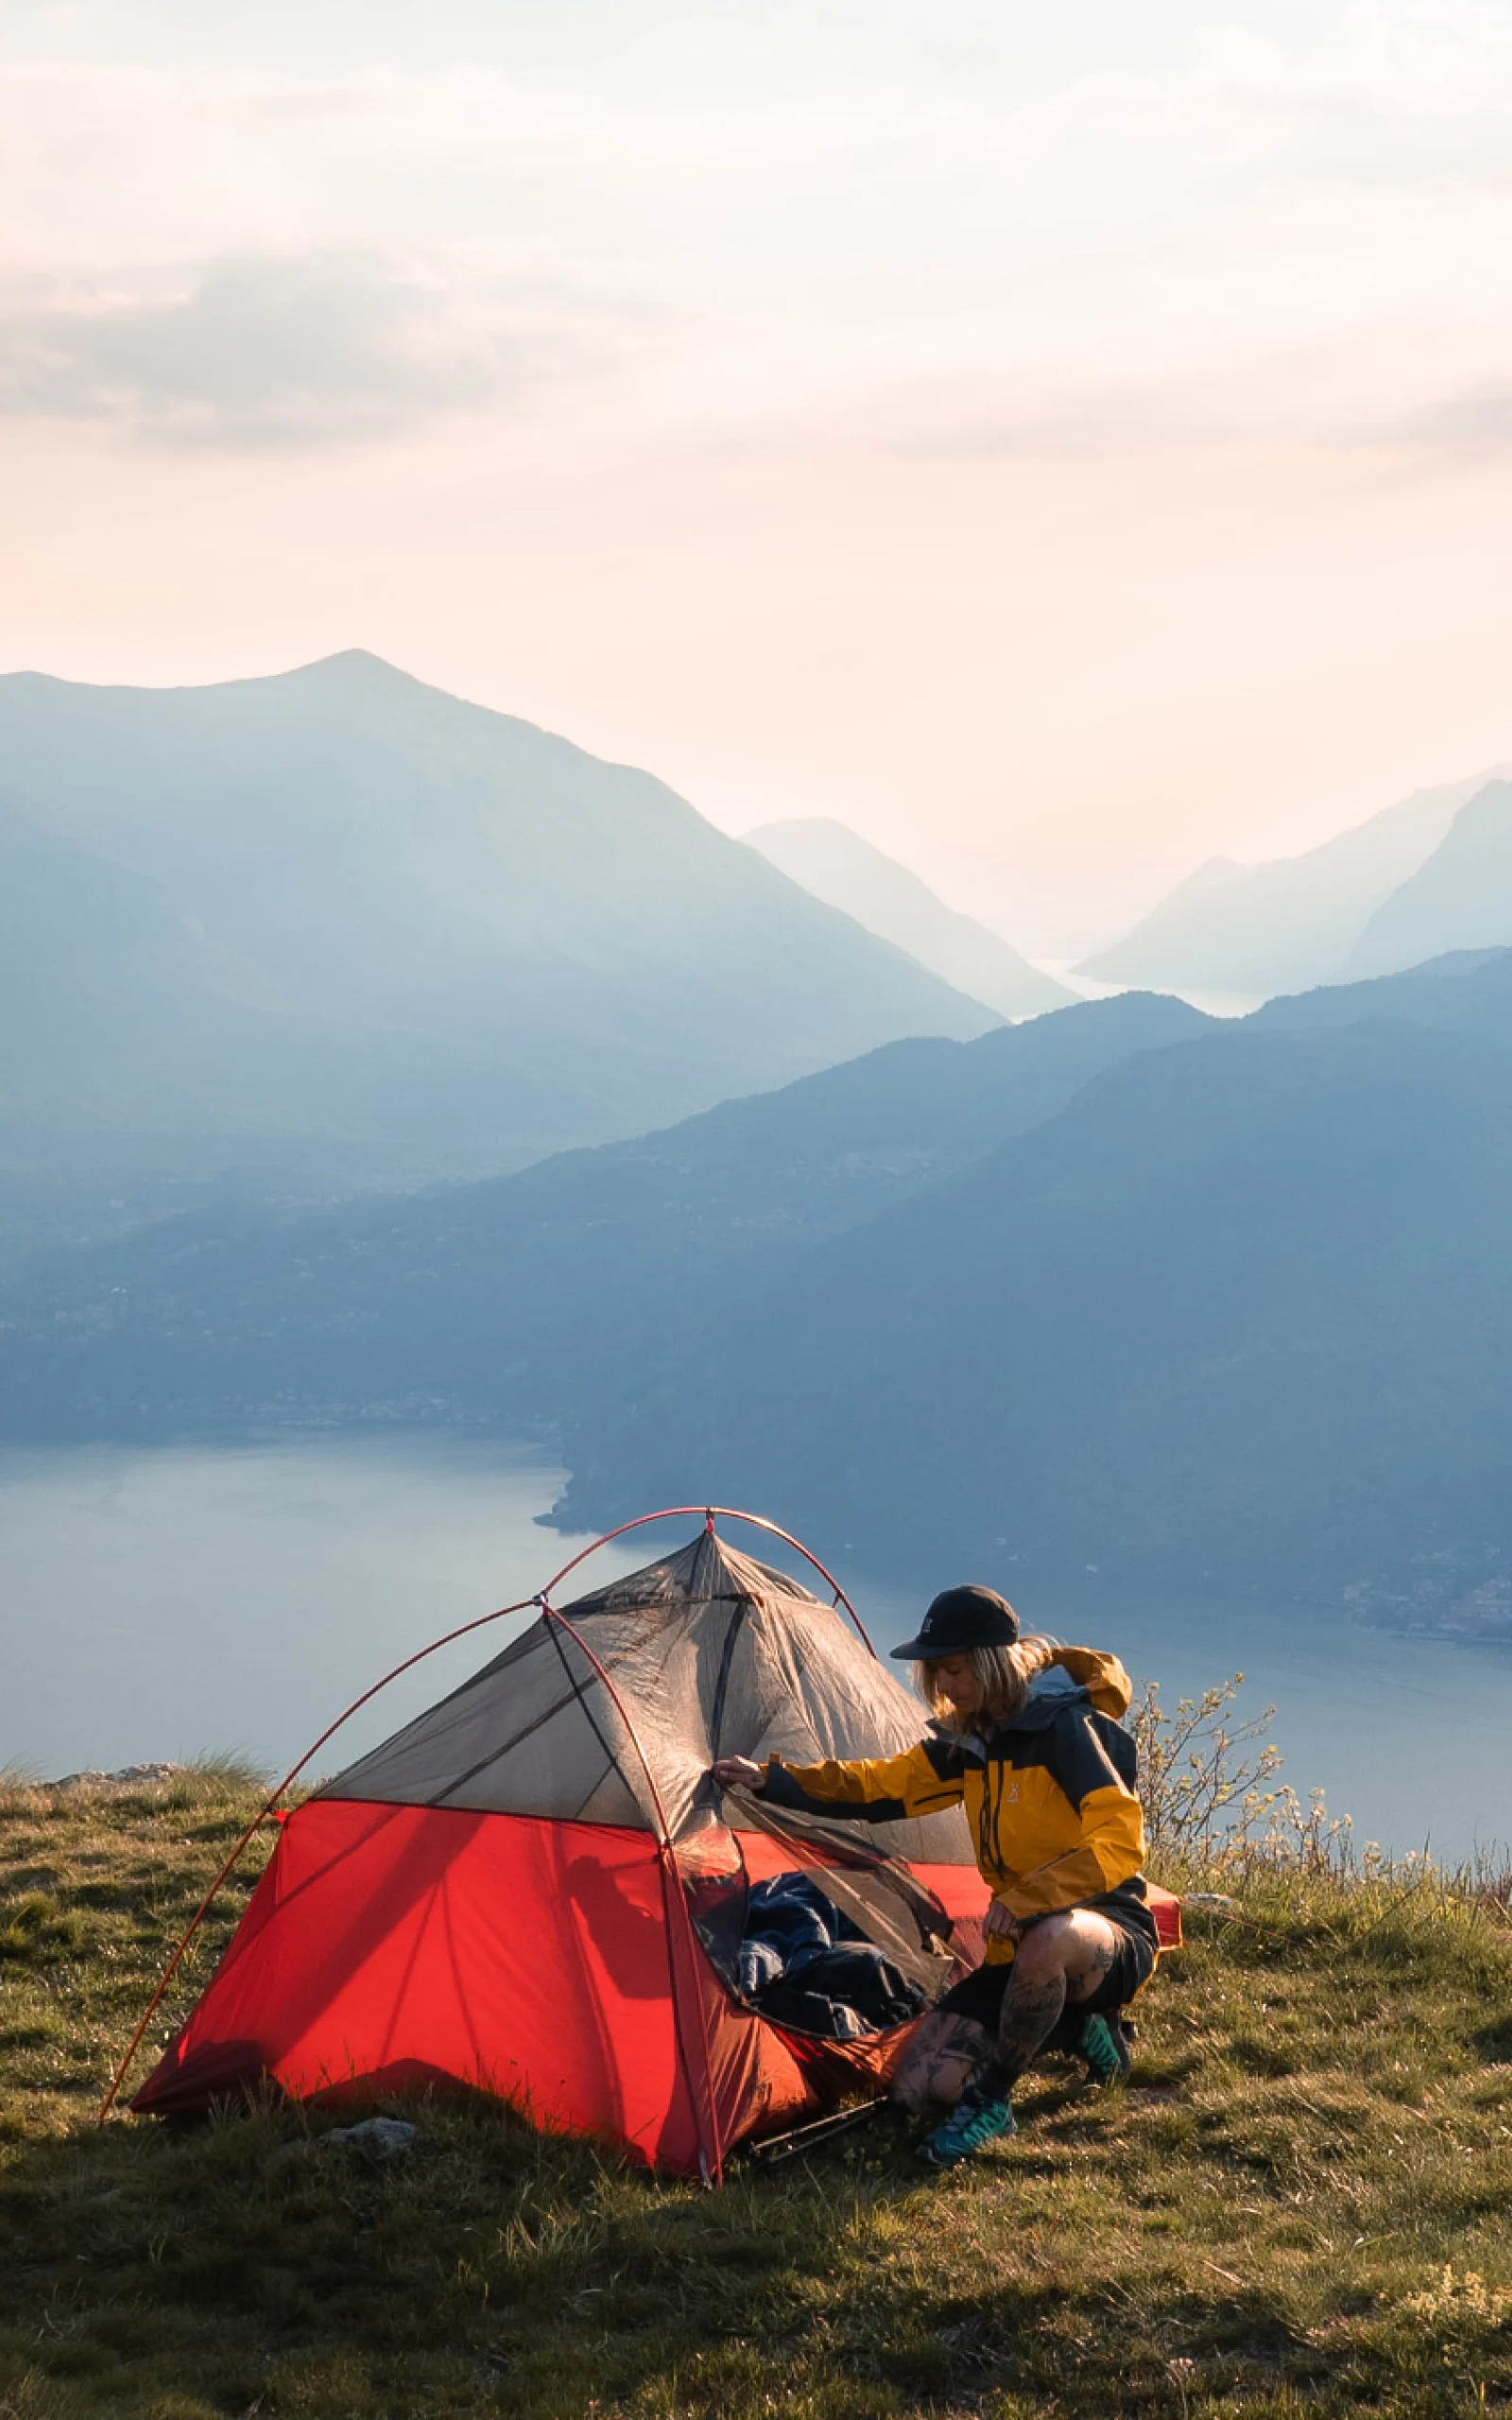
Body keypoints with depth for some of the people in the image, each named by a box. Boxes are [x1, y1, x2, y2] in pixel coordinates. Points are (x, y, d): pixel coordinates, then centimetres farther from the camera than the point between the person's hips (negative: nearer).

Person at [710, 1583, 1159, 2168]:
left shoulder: (1066, 1726, -19)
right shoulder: (971, 1736, 6)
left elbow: (1120, 1841, -27)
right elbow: (883, 1785, 14)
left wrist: (1025, 1900, -33)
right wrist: (771, 1781, 6)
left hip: (1109, 1930, -8)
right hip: (1023, 1943, 8)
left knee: (1047, 1940, -46)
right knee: (921, 2083, -4)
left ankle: (990, 2104, -22)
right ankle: (1078, 2025, 13)